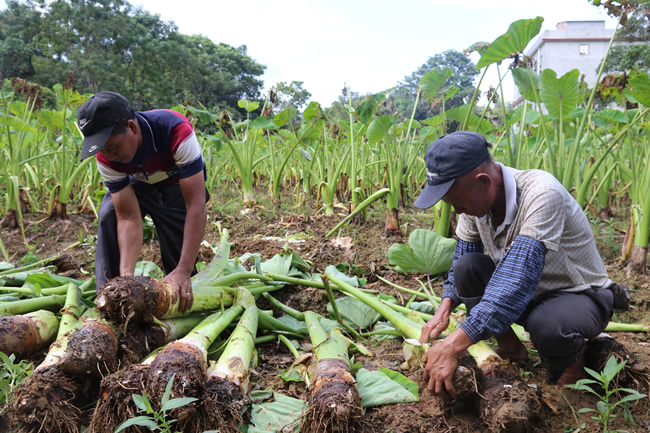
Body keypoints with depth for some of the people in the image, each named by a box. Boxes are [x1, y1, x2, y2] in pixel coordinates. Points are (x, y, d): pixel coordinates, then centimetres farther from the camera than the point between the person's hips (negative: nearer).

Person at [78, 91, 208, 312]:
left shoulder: (176, 131, -41)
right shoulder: (106, 157, -28)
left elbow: (196, 205, -42)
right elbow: (129, 218, -28)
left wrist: (183, 271, -47)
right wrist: (127, 275, -41)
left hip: (179, 184, -2)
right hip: (138, 184, 3)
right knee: (108, 215, -23)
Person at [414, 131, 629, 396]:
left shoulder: (541, 194, -33)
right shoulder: (475, 196, -12)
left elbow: (519, 278, -41)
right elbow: (462, 255, 4)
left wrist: (453, 346, -44)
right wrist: (444, 309, -14)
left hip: (580, 295, -6)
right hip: (526, 294, 6)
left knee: (546, 325, -38)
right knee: (467, 267, -19)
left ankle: (569, 359, -2)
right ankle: (509, 347, 2)